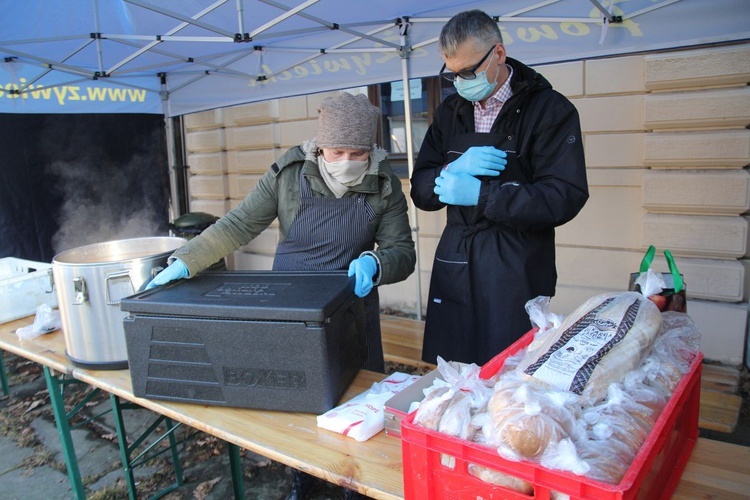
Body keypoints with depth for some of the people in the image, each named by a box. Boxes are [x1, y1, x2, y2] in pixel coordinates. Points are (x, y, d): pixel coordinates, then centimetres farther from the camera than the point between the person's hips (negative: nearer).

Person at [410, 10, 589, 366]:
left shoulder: (550, 110, -3)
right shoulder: (450, 111, 12)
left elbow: (565, 198, -12)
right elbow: (421, 190, 10)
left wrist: (480, 194, -17)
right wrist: (454, 170, -12)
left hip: (517, 271, -4)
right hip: (454, 266, 4)